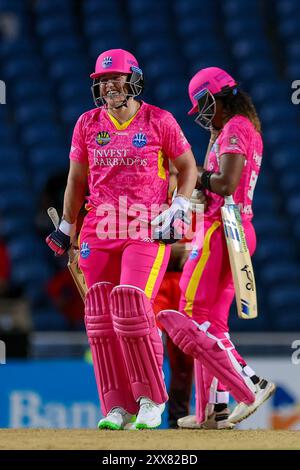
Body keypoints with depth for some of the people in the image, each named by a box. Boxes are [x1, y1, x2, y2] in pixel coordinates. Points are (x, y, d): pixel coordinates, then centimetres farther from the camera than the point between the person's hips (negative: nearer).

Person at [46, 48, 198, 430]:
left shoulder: (159, 121, 0)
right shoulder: (88, 123, 9)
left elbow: (187, 166, 9)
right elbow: (77, 178, 17)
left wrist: (179, 207, -4)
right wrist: (66, 227, 14)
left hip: (149, 227, -4)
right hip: (99, 227, 4)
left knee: (131, 308, -18)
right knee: (100, 317, -2)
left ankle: (152, 398, -2)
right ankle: (117, 406, 4)